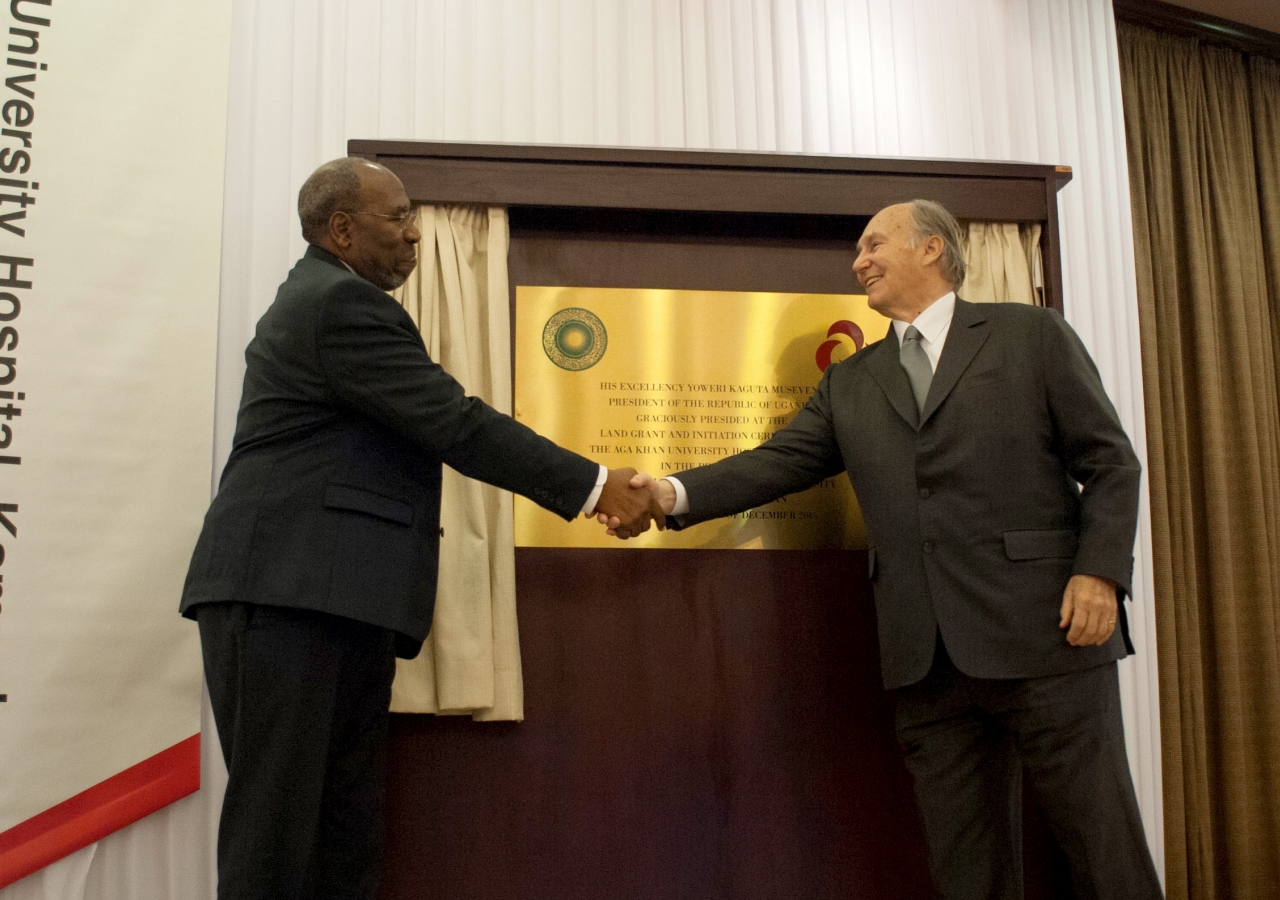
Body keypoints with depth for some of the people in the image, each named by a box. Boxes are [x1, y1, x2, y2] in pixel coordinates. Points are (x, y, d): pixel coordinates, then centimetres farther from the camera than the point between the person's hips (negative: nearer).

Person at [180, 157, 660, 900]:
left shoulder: (325, 300, 22)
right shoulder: (342, 304, -10)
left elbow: (425, 428, 21)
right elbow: (457, 424, -15)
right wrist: (593, 487, -10)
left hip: (333, 598, 10)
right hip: (289, 592, -10)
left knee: (345, 833, 8)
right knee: (277, 828, -5)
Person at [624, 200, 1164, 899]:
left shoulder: (1030, 334, 6)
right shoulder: (849, 383, 17)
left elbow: (1109, 462, 3)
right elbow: (777, 462, 7)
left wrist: (1099, 571, -11)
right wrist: (674, 493, -9)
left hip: (1044, 633, -3)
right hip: (927, 659, 4)